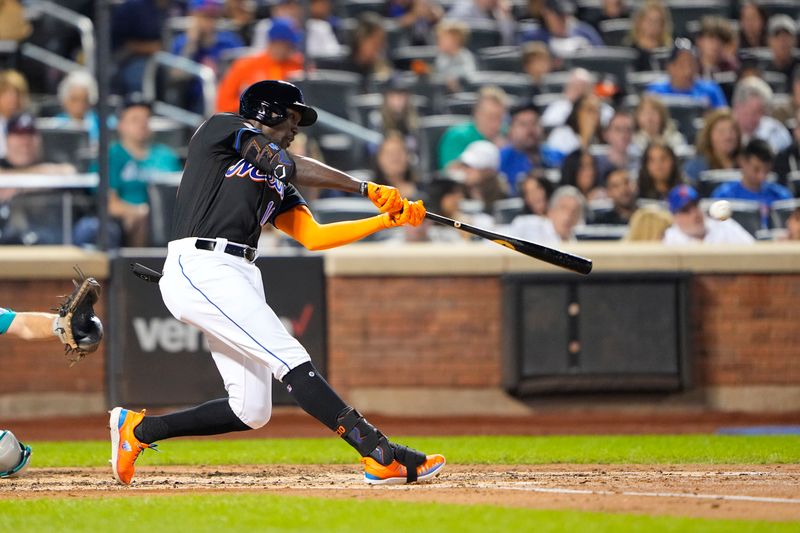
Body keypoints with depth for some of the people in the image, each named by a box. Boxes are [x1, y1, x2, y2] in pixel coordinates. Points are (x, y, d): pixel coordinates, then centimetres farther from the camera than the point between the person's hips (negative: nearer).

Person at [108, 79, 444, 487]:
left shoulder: (273, 183, 26)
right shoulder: (221, 129, 5)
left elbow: (312, 236, 16)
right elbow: (292, 168, -6)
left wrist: (387, 220, 9)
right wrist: (365, 188, -3)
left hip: (240, 278, 9)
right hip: (200, 267, -9)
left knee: (252, 412, 2)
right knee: (290, 358, -19)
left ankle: (137, 428, 19)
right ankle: (380, 455, -28)